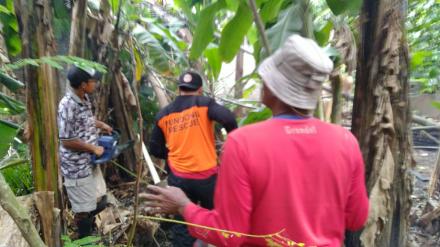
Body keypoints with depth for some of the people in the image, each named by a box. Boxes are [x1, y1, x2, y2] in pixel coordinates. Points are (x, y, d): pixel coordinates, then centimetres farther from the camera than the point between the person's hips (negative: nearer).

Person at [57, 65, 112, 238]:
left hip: (90, 162, 9)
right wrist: (94, 148, -14)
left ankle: (86, 222, 49)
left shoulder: (84, 98, 3)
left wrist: (101, 125, 8)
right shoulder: (67, 106, -25)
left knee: (100, 202, 22)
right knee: (84, 209, 11)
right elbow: (67, 141, -23)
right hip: (77, 167, -8)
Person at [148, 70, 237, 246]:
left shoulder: (163, 115, 5)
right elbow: (228, 119, -23)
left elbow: (155, 149, 10)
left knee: (182, 226, 16)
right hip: (206, 176, -2)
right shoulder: (204, 103, -6)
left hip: (178, 178, 3)